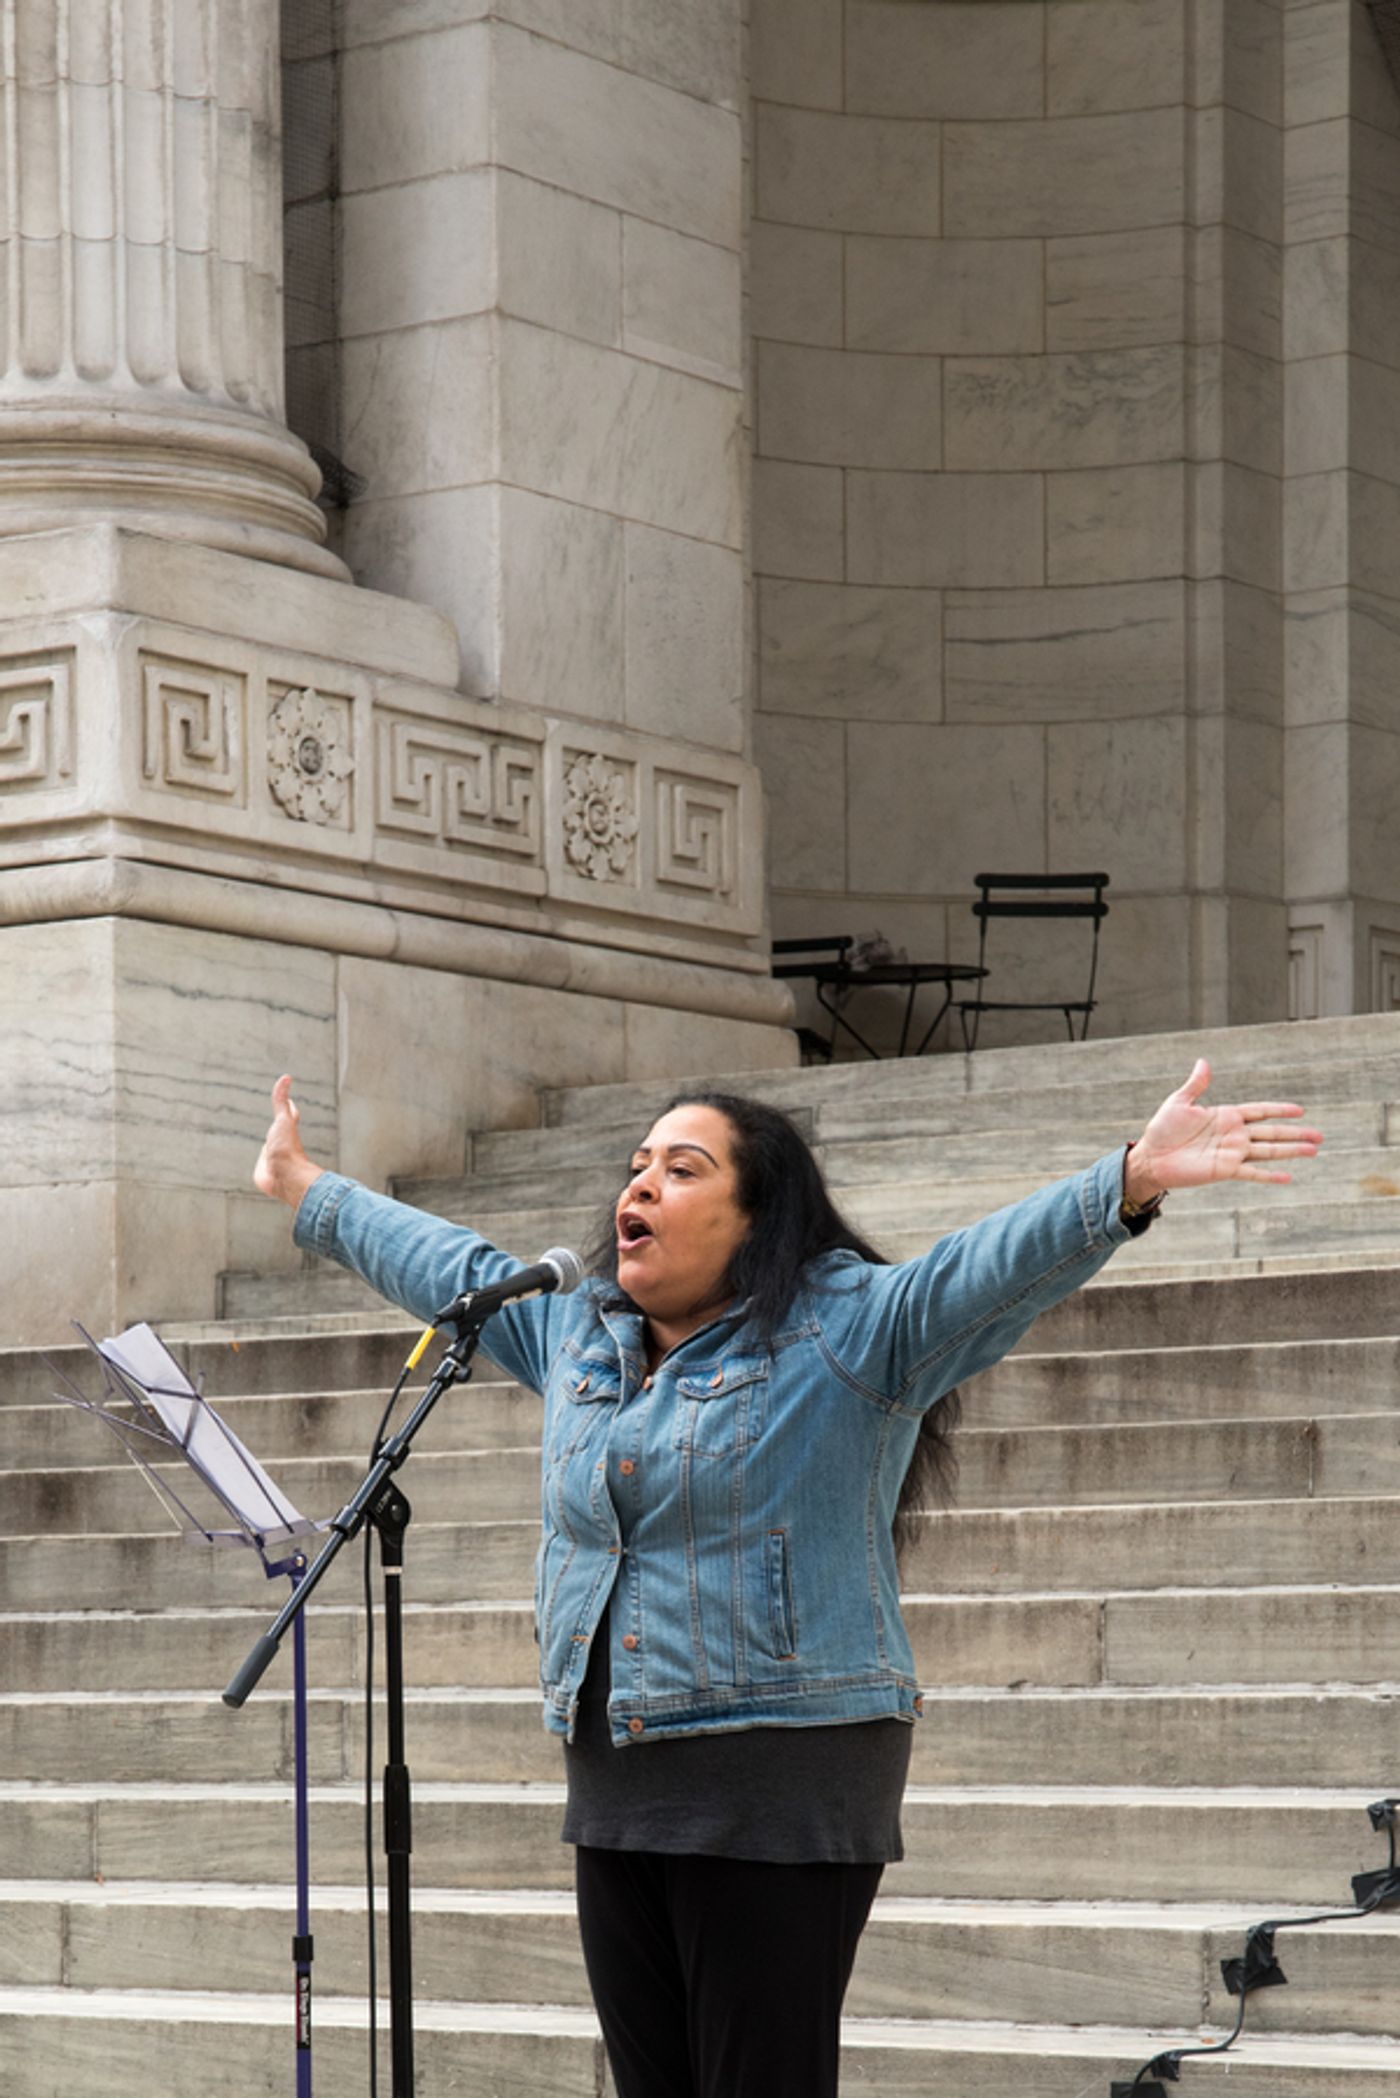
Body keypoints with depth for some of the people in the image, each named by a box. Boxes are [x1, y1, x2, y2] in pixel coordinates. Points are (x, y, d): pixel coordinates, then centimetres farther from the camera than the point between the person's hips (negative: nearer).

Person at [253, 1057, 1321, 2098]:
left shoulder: (847, 1330, -4)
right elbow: (454, 1269, 32)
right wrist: (308, 1191, 42)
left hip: (782, 1783, -7)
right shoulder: (573, 1331, 17)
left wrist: (1133, 1181, -34)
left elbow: (989, 1268, -18)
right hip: (615, 1784, 7)